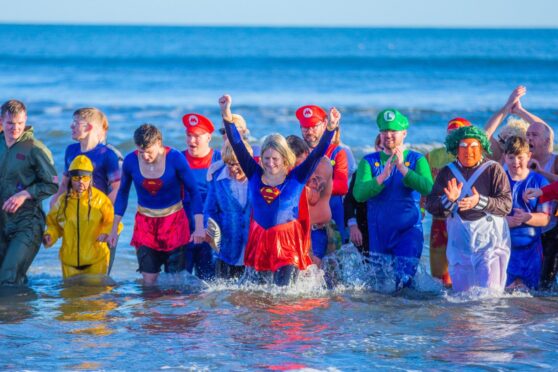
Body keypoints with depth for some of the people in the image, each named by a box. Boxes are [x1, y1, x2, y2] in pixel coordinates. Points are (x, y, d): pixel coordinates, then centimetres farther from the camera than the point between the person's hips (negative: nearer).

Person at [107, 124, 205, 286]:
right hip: (145, 223, 2)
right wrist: (114, 229, 7)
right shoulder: (130, 161, -8)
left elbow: (194, 192, -9)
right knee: (148, 280, -5)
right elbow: (122, 193, 7)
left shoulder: (175, 158, -15)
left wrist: (199, 227, -16)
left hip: (174, 221, -2)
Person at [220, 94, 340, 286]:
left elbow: (318, 153, -10)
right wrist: (226, 116, -8)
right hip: (261, 240, 3)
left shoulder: (296, 177, -3)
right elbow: (237, 145, 0)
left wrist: (331, 128, -25)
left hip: (288, 240, -3)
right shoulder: (255, 175, 3)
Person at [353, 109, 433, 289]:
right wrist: (383, 176, -23)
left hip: (408, 232, -2)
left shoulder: (416, 160, 2)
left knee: (403, 282, -10)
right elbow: (359, 194, -10)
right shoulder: (369, 161, 5)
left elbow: (428, 188, -16)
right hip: (378, 233, 2)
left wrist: (403, 168, -24)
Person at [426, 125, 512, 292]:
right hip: (460, 243, 3)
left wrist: (480, 202, -29)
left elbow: (506, 204, -13)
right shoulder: (447, 172, 5)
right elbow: (431, 206, -1)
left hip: (490, 242, -3)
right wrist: (449, 200, -21)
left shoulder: (493, 170, -4)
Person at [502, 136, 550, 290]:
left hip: (530, 248, 0)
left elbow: (545, 219, -2)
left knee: (529, 288, 3)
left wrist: (525, 217, -22)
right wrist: (507, 221, -21)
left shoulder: (539, 182, 2)